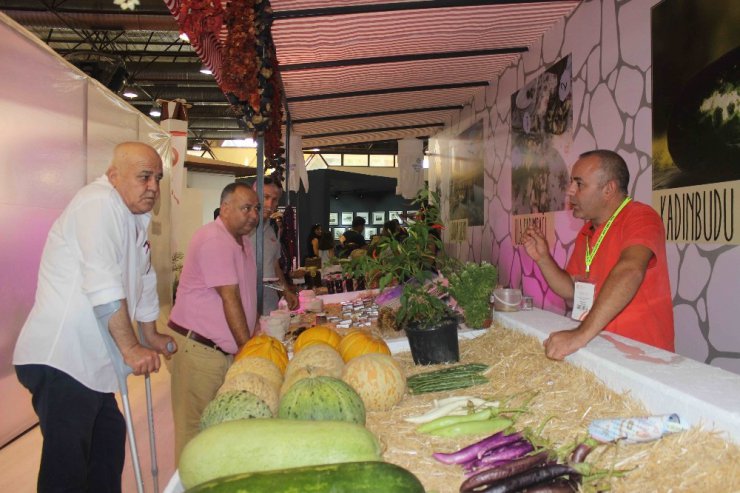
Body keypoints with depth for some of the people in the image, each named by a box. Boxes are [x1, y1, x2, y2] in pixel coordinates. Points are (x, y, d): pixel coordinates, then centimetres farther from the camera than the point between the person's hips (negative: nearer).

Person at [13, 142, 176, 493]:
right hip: (59, 359, -10)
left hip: (89, 360, 10)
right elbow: (103, 285, -26)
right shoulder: (99, 204, -17)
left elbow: (143, 280, 22)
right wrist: (131, 348, -22)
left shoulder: (134, 215, 14)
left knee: (109, 439, 21)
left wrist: (151, 336, 29)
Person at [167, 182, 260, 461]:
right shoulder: (214, 240, -16)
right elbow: (230, 299, -18)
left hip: (227, 350, 9)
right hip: (197, 347, -9)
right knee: (194, 427, 1)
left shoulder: (242, 240, 13)